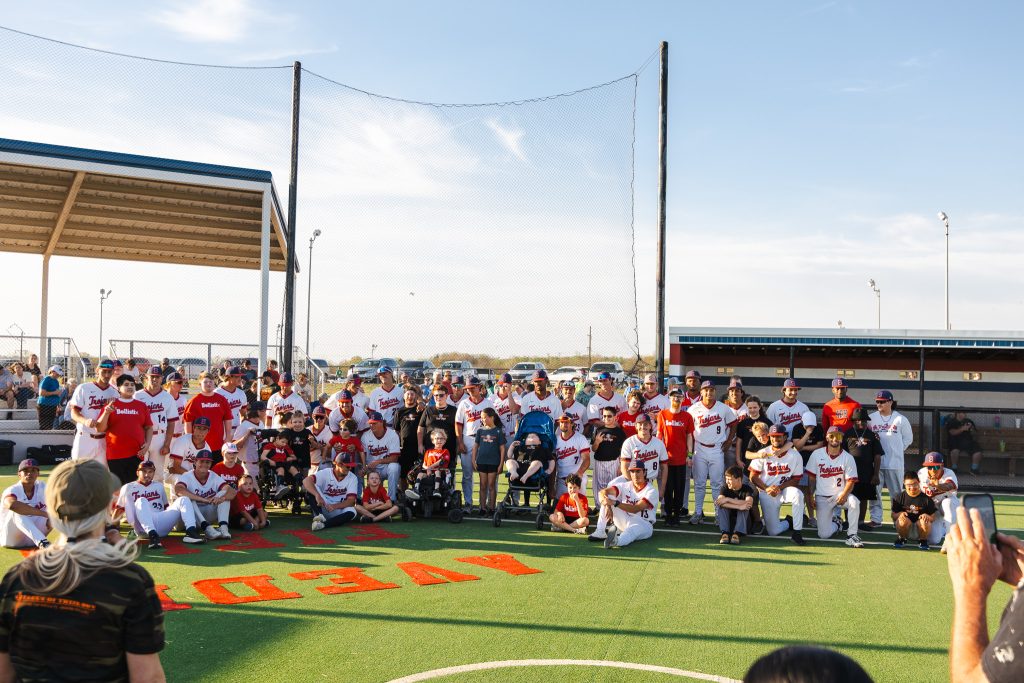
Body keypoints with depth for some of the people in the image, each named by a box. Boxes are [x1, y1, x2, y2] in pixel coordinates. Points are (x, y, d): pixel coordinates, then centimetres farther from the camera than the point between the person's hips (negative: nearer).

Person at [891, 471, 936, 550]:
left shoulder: (926, 498, -2)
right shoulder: (899, 497, 1)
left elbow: (932, 517, -1)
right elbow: (893, 515, 2)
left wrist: (927, 516, -25)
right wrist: (899, 514, -22)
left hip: (919, 526, 0)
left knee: (924, 521, -33)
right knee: (903, 519, -33)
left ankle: (923, 540, 0)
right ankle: (901, 539, 0)